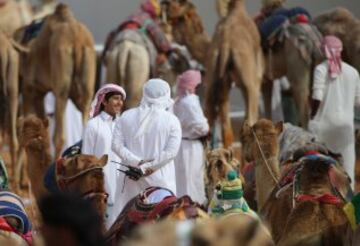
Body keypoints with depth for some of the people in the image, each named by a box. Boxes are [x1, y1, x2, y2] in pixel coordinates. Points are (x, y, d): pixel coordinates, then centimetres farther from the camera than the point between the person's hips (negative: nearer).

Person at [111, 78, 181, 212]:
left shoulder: (126, 117, 4)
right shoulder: (171, 120, -4)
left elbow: (116, 145, -2)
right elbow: (171, 151, -10)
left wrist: (137, 162, -9)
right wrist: (147, 167, -9)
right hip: (161, 180, -3)